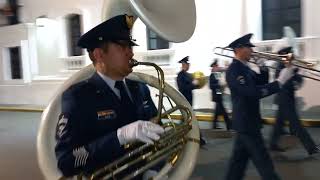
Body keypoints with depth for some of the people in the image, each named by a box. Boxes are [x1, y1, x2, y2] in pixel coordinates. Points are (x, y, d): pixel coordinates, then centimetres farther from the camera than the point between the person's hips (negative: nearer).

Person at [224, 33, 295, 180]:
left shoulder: (244, 68, 11)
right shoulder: (234, 70, -19)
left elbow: (261, 83, 15)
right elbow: (254, 92, -28)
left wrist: (264, 68, -1)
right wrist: (280, 81, -24)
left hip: (246, 120, 9)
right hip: (246, 122, -9)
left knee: (240, 157, 17)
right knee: (263, 161, 1)